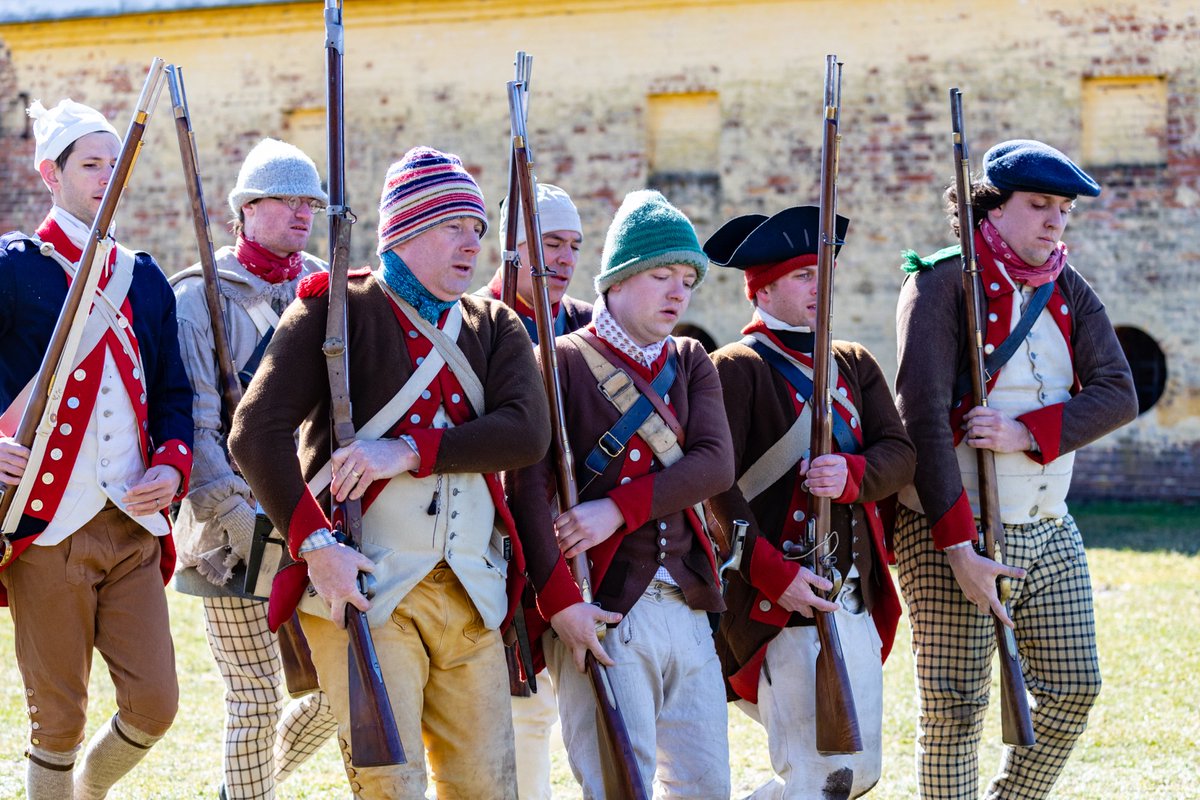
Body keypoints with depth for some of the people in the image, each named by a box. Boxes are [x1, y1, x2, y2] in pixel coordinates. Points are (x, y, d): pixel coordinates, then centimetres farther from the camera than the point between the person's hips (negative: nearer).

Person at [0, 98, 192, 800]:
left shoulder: (145, 279, 13)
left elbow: (174, 394, 17)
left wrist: (171, 466, 0)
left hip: (134, 530, 5)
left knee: (155, 705, 3)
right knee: (60, 718, 1)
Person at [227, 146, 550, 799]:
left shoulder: (495, 328, 14)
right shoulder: (337, 310, 0)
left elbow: (528, 431, -5)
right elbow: (256, 434, -10)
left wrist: (409, 451, -17)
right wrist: (315, 544, -19)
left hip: (471, 593, 5)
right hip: (362, 585, -5)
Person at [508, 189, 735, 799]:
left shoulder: (692, 364, 15)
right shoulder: (563, 363, -2)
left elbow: (715, 465, -2)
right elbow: (527, 485, -12)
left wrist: (620, 509, -15)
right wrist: (559, 602, -21)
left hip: (686, 607, 6)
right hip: (603, 611, -6)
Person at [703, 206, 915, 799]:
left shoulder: (854, 364, 16)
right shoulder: (737, 369, -6)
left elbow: (900, 454, 4)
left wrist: (852, 473, -18)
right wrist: (774, 574, -21)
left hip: (857, 595, 8)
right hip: (781, 603, -7)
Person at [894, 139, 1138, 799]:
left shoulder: (1069, 291, 9)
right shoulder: (941, 284, -10)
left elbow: (1118, 395, -3)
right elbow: (922, 418, -18)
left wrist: (1025, 434, -20)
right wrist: (959, 548, -23)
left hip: (1050, 533, 6)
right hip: (952, 531, -6)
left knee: (1074, 688, 7)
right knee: (956, 707, -4)